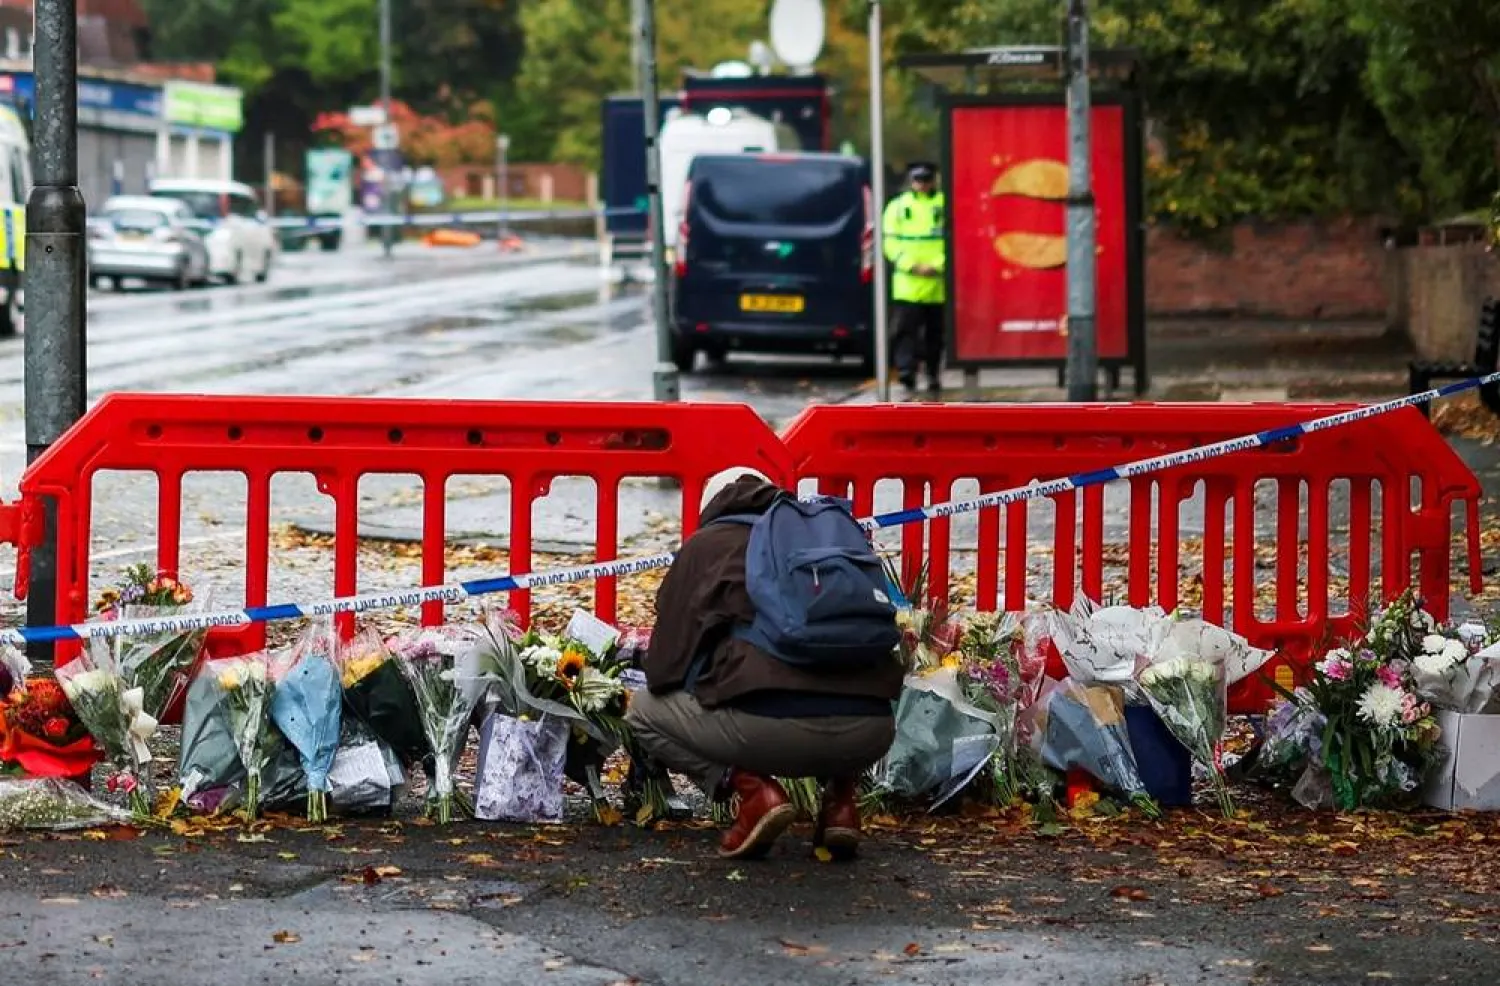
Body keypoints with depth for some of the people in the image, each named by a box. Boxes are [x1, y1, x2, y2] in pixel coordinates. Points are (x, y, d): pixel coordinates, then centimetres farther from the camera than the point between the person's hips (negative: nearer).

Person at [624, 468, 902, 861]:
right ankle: (840, 796, 15)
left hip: (770, 724, -4)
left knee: (644, 708, 25)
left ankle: (749, 790, 2)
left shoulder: (707, 544, 17)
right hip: (872, 733, 4)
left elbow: (663, 667, 15)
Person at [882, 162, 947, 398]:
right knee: (905, 330, -10)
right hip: (907, 283, 0)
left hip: (938, 283, 0)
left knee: (936, 332, 10)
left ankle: (934, 376, 22)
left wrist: (937, 265, -14)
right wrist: (912, 266, -12)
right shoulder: (898, 207, 7)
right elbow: (891, 243, 1)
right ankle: (907, 375, -14)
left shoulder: (946, 205, 4)